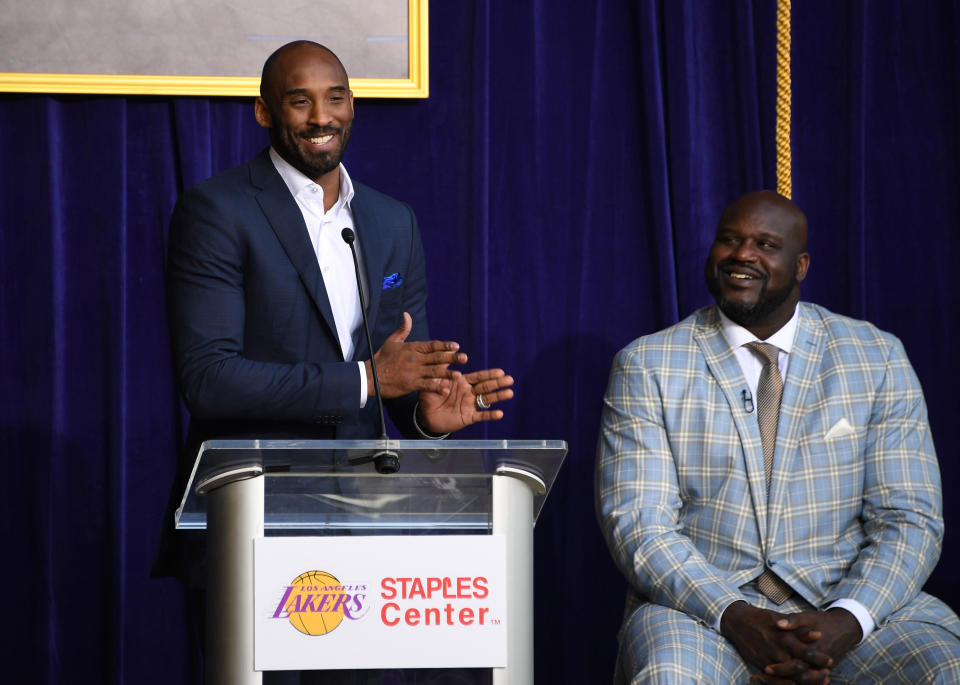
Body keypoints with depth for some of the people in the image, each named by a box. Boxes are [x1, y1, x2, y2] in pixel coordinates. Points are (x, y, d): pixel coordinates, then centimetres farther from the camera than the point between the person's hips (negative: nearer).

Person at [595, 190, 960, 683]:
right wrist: (737, 619, -21)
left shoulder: (878, 359, 7)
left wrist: (844, 624, -18)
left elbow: (907, 520, 2)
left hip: (847, 598, 2)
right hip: (700, 602, -1)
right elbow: (640, 527, -5)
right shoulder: (646, 366, 4)